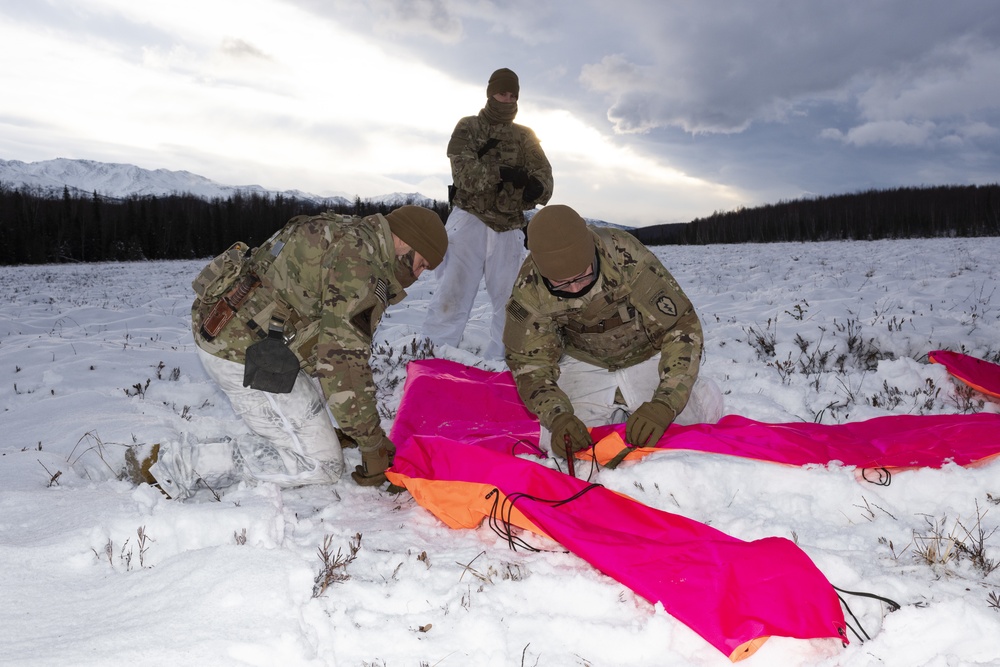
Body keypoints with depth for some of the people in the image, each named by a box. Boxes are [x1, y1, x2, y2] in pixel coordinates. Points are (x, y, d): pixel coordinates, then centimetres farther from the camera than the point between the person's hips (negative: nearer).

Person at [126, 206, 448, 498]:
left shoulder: (346, 234, 15)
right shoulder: (359, 263, -17)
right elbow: (344, 361, -22)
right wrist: (373, 444, -12)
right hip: (245, 355, -11)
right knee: (321, 465, -4)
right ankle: (181, 464, -8)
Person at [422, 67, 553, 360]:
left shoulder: (525, 136, 16)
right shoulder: (468, 127, 7)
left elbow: (543, 175, 2)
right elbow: (465, 173, -9)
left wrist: (537, 188, -23)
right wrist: (501, 172, -25)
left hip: (508, 227, 4)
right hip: (470, 220, -3)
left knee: (511, 300, 3)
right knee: (452, 297, -9)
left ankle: (497, 361, 14)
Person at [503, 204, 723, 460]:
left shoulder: (625, 256, -32)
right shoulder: (529, 288, -24)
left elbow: (681, 327, -27)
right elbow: (529, 360, -14)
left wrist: (663, 404, -37)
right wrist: (558, 417, -31)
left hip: (647, 358, -1)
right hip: (584, 364, 1)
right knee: (558, 445, -18)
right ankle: (615, 414, 13)